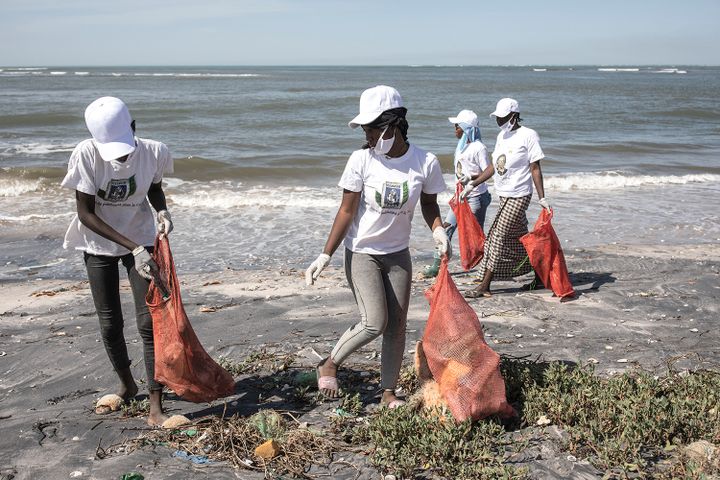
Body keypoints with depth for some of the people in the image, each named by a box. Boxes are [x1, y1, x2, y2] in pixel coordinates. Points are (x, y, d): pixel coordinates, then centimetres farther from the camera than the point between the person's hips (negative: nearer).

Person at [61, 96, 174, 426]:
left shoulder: (154, 152, -19)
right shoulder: (86, 155, -25)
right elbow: (86, 214, -20)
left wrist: (162, 211, -18)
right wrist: (133, 248, -27)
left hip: (142, 242, 0)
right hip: (99, 245, 0)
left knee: (148, 322, -8)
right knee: (110, 324, 7)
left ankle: (155, 404, -3)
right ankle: (127, 385, 32)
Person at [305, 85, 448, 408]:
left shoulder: (425, 162, -10)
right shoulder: (362, 160, -15)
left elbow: (429, 203, 7)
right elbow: (347, 211, -10)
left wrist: (438, 231, -14)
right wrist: (325, 256, -14)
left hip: (398, 254, 3)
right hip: (361, 252, -3)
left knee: (396, 325, 5)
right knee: (374, 322, -14)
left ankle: (389, 392, 21)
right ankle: (329, 365, 10)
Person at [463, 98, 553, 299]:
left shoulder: (528, 135, -11)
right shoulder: (502, 136, 12)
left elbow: (535, 169, -12)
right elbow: (494, 166, 18)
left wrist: (542, 198, -15)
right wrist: (472, 184, 14)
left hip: (518, 196, -8)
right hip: (504, 194, 8)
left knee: (499, 237, -9)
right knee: (519, 239, 13)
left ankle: (484, 286, -5)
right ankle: (540, 277, 26)